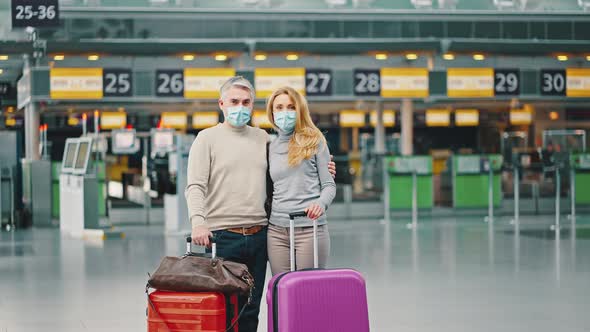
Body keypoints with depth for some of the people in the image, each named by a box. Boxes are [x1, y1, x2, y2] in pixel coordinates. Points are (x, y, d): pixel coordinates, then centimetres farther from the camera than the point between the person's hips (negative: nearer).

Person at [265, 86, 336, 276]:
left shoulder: (314, 141, 3)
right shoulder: (271, 147, 15)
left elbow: (329, 185, 0)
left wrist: (321, 203, -19)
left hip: (310, 229, -4)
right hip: (276, 230, 4)